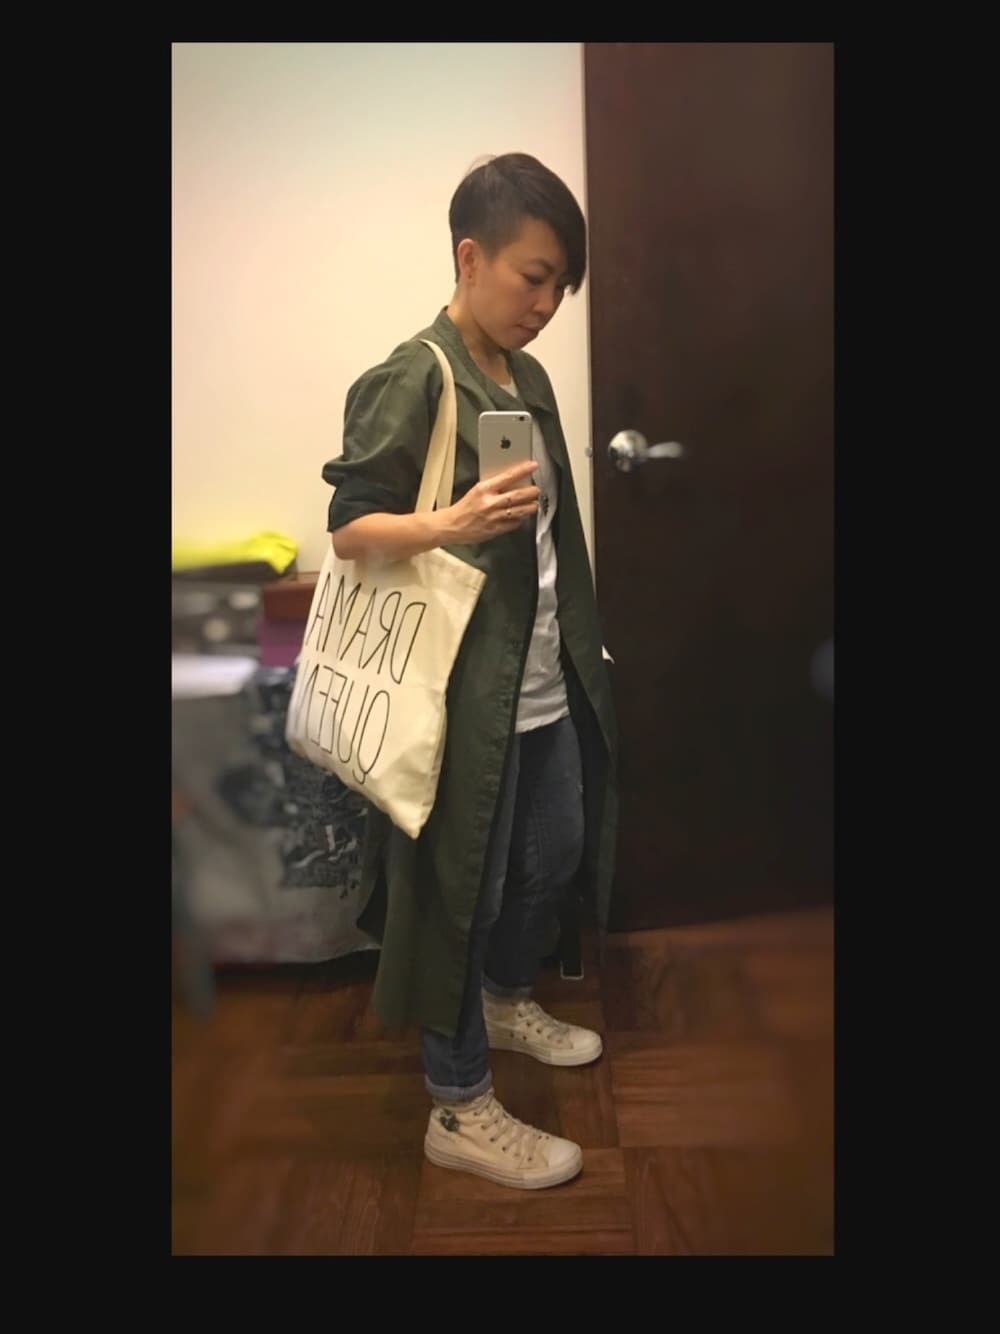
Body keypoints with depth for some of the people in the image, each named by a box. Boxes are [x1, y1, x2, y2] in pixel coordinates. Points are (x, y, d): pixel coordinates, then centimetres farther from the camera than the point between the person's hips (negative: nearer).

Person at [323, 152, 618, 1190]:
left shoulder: (527, 379, 11)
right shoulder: (410, 382, -14)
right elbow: (346, 529, -14)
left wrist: (576, 651, 20)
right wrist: (451, 526, -32)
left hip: (545, 681, 9)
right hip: (464, 686, -9)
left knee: (555, 854, 21)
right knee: (459, 887, 4)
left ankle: (507, 1001, 47)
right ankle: (459, 1109, 22)